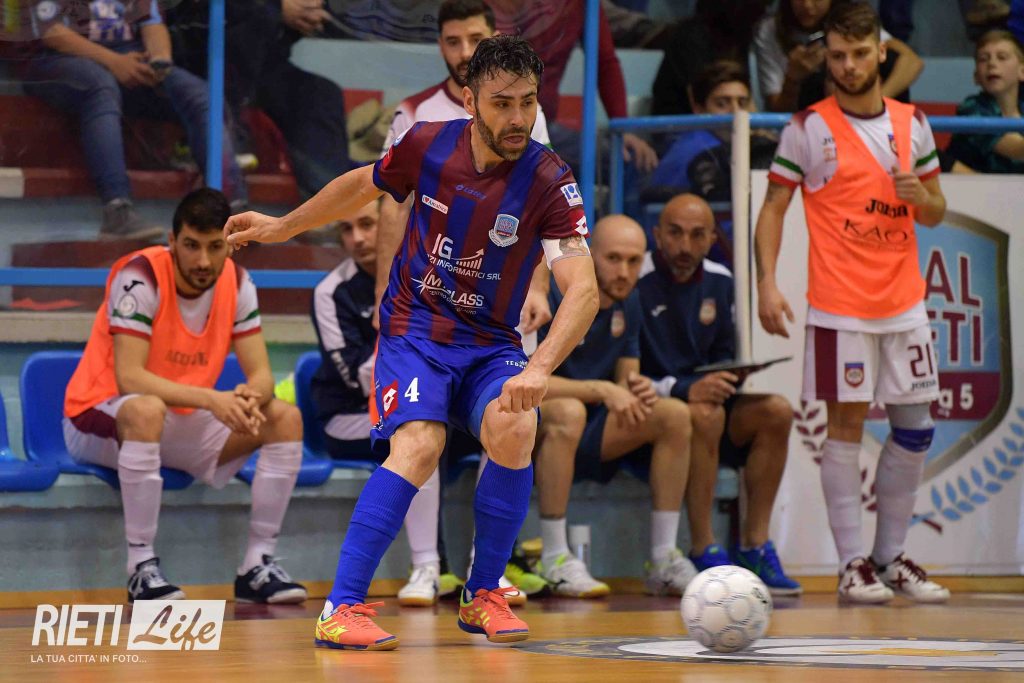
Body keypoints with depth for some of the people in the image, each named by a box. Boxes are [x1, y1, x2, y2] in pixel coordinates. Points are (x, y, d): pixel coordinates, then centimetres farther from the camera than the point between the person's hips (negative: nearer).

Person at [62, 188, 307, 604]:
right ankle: (141, 567, -33)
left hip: (183, 423, 7)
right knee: (147, 410, -41)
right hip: (100, 416, -6)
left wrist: (249, 398, -31)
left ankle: (258, 564, -6)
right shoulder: (140, 277, -22)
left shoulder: (236, 283, -4)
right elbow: (128, 378, -31)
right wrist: (210, 400, -41)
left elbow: (261, 375, -5)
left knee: (286, 419, -9)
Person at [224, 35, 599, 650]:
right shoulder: (428, 145, -9)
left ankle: (483, 595, -6)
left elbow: (583, 289, -26)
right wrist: (282, 227, 25)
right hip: (414, 328, 0)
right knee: (419, 445, -27)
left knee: (514, 432, -28)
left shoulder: (551, 183, -16)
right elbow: (363, 186, 14)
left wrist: (538, 370, -41)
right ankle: (342, 608, -24)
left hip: (491, 342, 0)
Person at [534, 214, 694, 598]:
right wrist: (602, 390, -30)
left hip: (588, 436, 7)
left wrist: (637, 392, -18)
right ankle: (554, 561, -32)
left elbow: (625, 383, 7)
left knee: (675, 414, -10)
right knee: (570, 411, -39)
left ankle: (663, 560, -11)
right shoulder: (552, 296, -17)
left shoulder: (628, 302, 6)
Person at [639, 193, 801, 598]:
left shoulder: (718, 282, 8)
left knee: (775, 411, -15)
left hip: (699, 394, 7)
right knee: (706, 414, -35)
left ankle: (754, 546, -12)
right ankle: (703, 551, -28)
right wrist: (684, 390, -29)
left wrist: (727, 376, -5)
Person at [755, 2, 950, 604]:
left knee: (916, 429, 5)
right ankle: (853, 563, -1)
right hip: (839, 307, -5)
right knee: (847, 424, -4)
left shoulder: (912, 124, 9)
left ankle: (893, 556, 15)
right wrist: (767, 282, -13)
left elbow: (935, 213, 17)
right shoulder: (809, 128, -3)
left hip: (905, 304, 5)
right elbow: (774, 208, -2)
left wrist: (920, 196, -7)